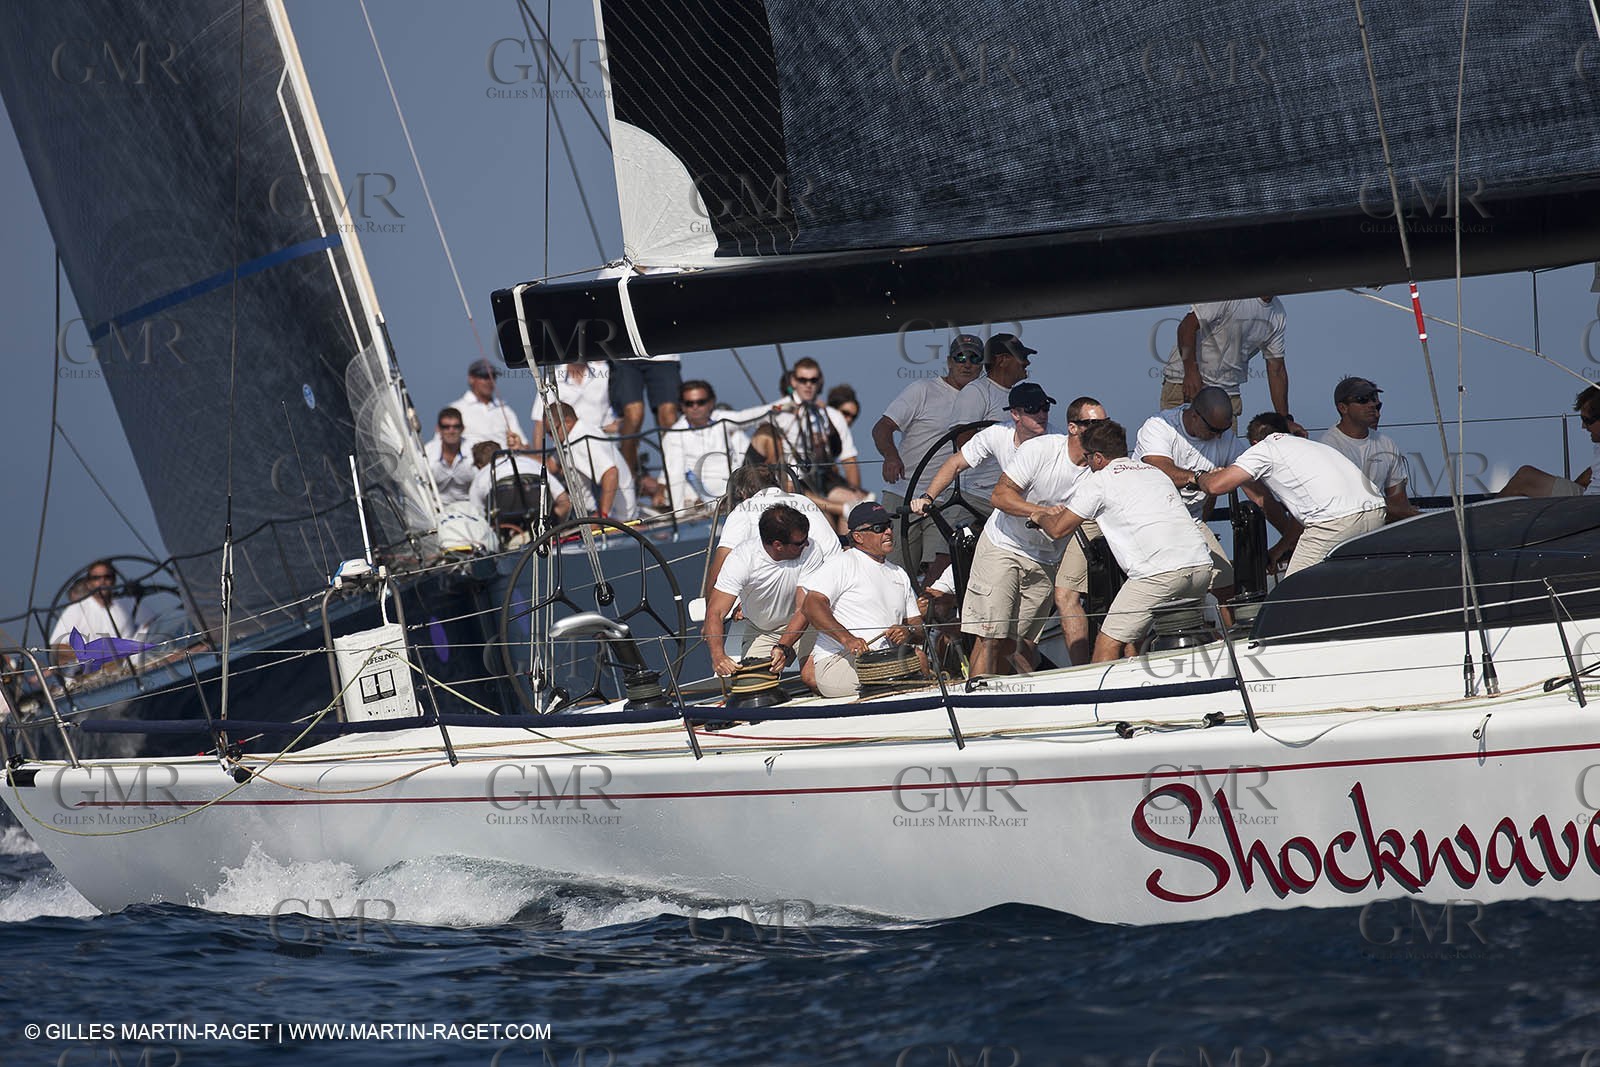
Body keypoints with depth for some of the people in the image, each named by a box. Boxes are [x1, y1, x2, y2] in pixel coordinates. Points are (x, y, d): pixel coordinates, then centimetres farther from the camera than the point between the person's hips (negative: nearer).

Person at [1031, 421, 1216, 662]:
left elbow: (1058, 530, 14)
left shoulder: (1097, 481, 9)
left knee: (1109, 643, 0)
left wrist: (1041, 516, 38)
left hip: (1159, 572, -7)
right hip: (1202, 565, 7)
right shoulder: (1156, 472, 30)